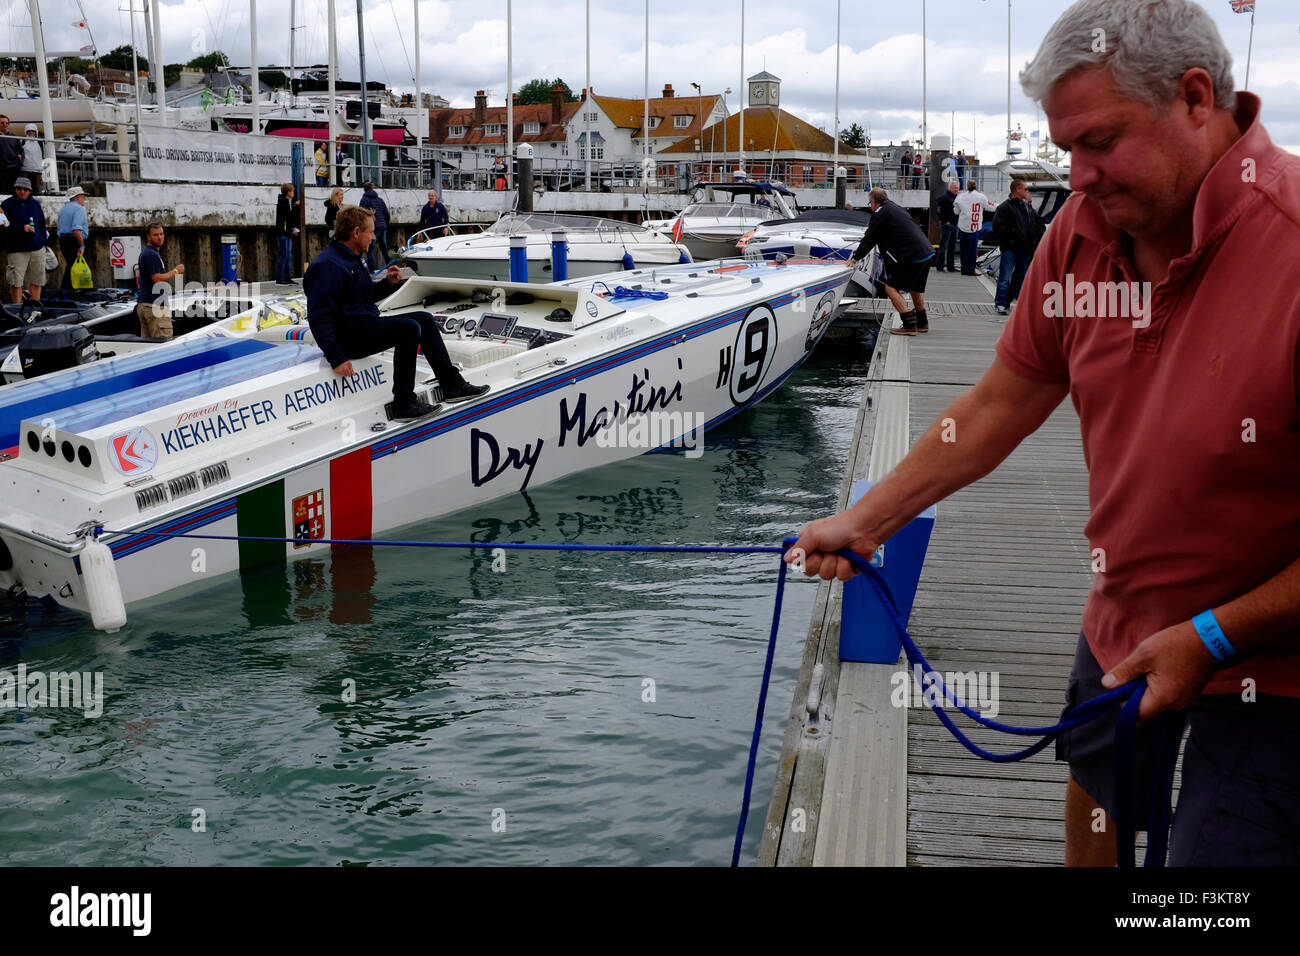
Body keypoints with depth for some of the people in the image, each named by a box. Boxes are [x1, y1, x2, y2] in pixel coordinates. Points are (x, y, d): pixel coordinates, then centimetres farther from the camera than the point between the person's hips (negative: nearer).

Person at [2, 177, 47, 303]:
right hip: (17, 249, -4)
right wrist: (22, 228, -20)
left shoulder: (35, 204, 13)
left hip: (37, 248, 4)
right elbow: (4, 226, -8)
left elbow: (42, 223, 21)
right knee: (16, 282, -6)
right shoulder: (7, 205, -1)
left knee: (36, 280, 8)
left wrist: (43, 240, 12)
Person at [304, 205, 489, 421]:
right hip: (348, 335, -11)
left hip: (366, 324, 11)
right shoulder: (328, 266, -18)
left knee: (424, 319, 11)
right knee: (409, 328, -26)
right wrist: (337, 359, -27)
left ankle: (452, 385, 11)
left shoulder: (352, 258, 15)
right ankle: (404, 405, -24)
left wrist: (388, 283, 7)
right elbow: (318, 317, -24)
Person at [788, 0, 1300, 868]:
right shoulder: (1086, 228, -7)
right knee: (1096, 797, 24)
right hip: (1124, 623, 6)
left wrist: (1214, 634, -22)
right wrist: (865, 520, 4)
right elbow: (1001, 406, 4)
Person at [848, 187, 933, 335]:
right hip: (927, 252, 9)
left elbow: (869, 239, -3)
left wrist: (855, 258, 6)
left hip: (910, 256, -9)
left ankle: (909, 326, -9)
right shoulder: (897, 208, 22)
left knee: (891, 288, -3)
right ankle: (922, 323, 35)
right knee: (915, 288, 25)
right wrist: (886, 253, 39)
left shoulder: (880, 213, -5)